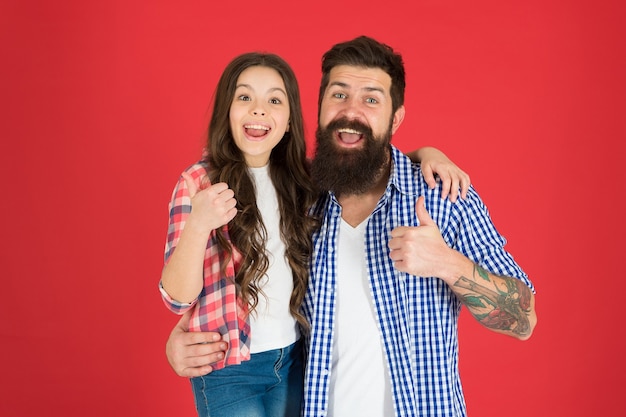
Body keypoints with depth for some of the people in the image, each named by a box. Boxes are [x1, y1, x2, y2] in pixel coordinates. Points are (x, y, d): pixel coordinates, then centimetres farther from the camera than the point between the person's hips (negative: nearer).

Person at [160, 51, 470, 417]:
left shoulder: (302, 179, 1)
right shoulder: (199, 182, -10)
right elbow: (178, 297, -14)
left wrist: (425, 153, -7)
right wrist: (198, 225, -32)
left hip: (294, 358, 4)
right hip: (228, 368, -4)